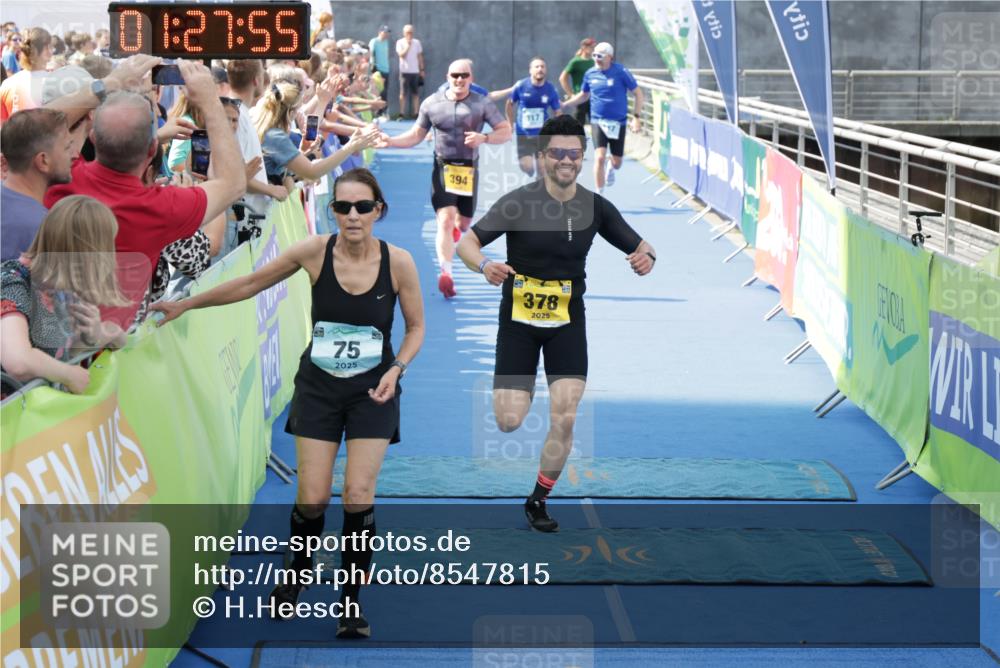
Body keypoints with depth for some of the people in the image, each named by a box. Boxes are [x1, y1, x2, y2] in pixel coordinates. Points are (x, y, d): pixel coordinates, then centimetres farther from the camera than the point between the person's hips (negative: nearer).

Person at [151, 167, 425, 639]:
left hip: (373, 391, 0)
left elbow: (416, 326, 0)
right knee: (312, 498, -3)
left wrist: (396, 369, -17)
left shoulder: (398, 262, -15)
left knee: (359, 494, -7)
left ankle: (351, 601, 9)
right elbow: (249, 285, -1)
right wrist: (187, 305, 2)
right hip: (318, 387, 1)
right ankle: (294, 577, 26)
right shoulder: (314, 251, -14)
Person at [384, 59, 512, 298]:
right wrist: (388, 141, -6)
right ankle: (446, 273, -24)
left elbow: (505, 131, -2)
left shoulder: (482, 104, -2)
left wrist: (483, 138, -21)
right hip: (443, 168, -1)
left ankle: (456, 226, 54)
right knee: (446, 219, -17)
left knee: (463, 223, 14)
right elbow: (416, 135, 9)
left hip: (468, 169, 1)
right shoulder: (432, 103, 2)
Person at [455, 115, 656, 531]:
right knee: (509, 422, -7)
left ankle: (538, 501, 12)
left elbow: (639, 247, 6)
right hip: (518, 317, -2)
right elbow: (466, 243, -14)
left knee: (564, 420, -9)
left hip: (567, 320, 2)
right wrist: (485, 266, -36)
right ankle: (520, 390, 33)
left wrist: (646, 258, -18)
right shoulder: (518, 202, -13)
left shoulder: (595, 207, -3)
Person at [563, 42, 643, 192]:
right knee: (599, 158, -16)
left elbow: (638, 93, -3)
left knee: (617, 162, 9)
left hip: (618, 123, -1)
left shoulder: (621, 72, -10)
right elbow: (583, 95, 17)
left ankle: (610, 168, 49)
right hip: (598, 122, 1)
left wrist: (636, 117, -11)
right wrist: (563, 104, 9)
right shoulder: (590, 74, 0)